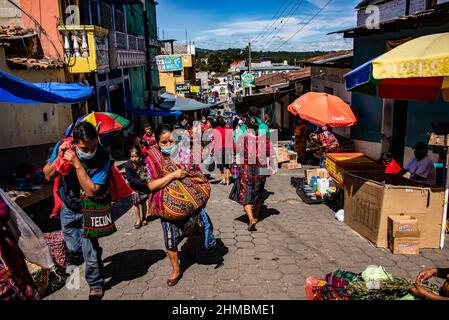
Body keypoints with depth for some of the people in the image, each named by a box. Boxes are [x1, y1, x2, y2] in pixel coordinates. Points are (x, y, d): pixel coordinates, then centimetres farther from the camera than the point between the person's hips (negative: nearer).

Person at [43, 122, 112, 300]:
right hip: (68, 207, 4)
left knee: (90, 251, 1)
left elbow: (91, 191, -31)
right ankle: (95, 252, 50)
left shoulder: (103, 157, -29)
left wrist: (77, 164, -39)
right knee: (74, 247, 18)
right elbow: (48, 176, -11)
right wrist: (59, 156, -28)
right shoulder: (62, 146, -18)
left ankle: (96, 285, 27)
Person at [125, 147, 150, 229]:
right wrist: (140, 182, -23)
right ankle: (138, 220, 24)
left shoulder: (144, 163, -13)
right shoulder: (128, 165, -16)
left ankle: (144, 218, 32)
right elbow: (129, 178, -17)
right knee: (136, 204, 8)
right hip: (135, 188, -1)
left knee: (143, 203, 13)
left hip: (144, 187, 1)